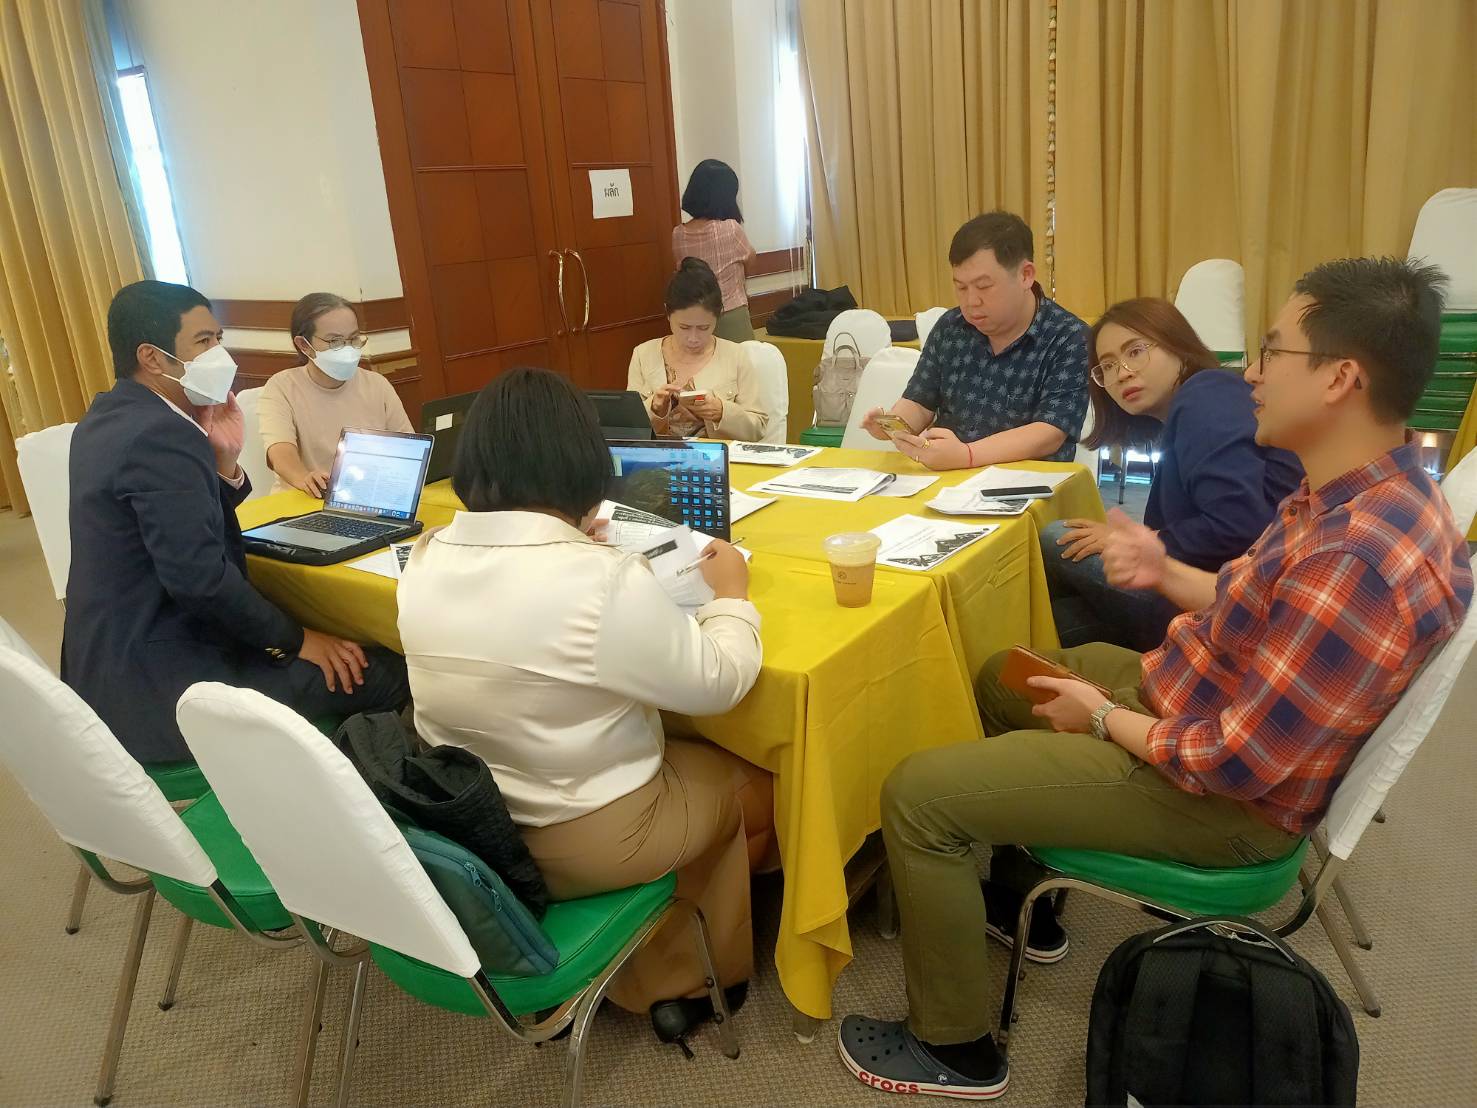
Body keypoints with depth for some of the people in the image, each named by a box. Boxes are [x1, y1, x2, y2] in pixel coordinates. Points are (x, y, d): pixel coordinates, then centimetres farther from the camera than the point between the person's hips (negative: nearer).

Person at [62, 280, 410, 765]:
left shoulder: (111, 417, 10)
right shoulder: (161, 435, -22)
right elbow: (199, 577, -27)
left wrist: (224, 459, -3)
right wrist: (298, 640, -15)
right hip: (160, 686, -11)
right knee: (387, 674, -12)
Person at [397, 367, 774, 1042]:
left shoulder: (426, 559, -9)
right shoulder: (605, 581, -30)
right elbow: (718, 684, -16)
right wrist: (731, 594, 0)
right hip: (583, 841, -6)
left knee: (693, 759, 27)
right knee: (752, 785, 20)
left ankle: (661, 972, 29)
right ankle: (691, 978, 34)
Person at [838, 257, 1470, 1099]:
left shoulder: (1357, 561, -35)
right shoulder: (1375, 488, -3)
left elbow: (1231, 765, -29)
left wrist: (1105, 719, -13)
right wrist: (1167, 574, -2)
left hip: (1226, 797, -10)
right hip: (1206, 699, 10)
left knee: (917, 795, -11)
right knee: (1003, 678, 26)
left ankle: (957, 1050, 10)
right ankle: (1024, 906, 39)